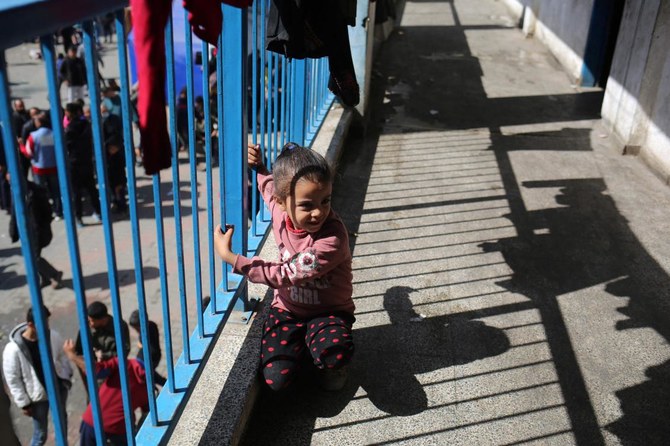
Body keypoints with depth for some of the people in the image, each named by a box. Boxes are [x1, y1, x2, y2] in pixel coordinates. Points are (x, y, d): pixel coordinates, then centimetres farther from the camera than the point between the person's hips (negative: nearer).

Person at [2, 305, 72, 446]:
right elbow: (13, 380, -16)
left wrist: (67, 378, 11)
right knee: (40, 434, 7)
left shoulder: (53, 336, -15)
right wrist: (24, 403, -10)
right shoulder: (13, 350, -27)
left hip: (58, 387, 4)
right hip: (38, 395, -4)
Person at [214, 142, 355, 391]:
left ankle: (331, 365, 2)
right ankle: (299, 344, 16)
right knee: (276, 378, -17)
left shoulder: (332, 239, -30)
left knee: (334, 354, -36)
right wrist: (258, 166, -1)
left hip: (328, 312, -4)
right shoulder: (281, 208, -12)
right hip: (287, 308, 4)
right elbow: (270, 186, 17)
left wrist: (231, 258, -24)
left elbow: (284, 275, -27)